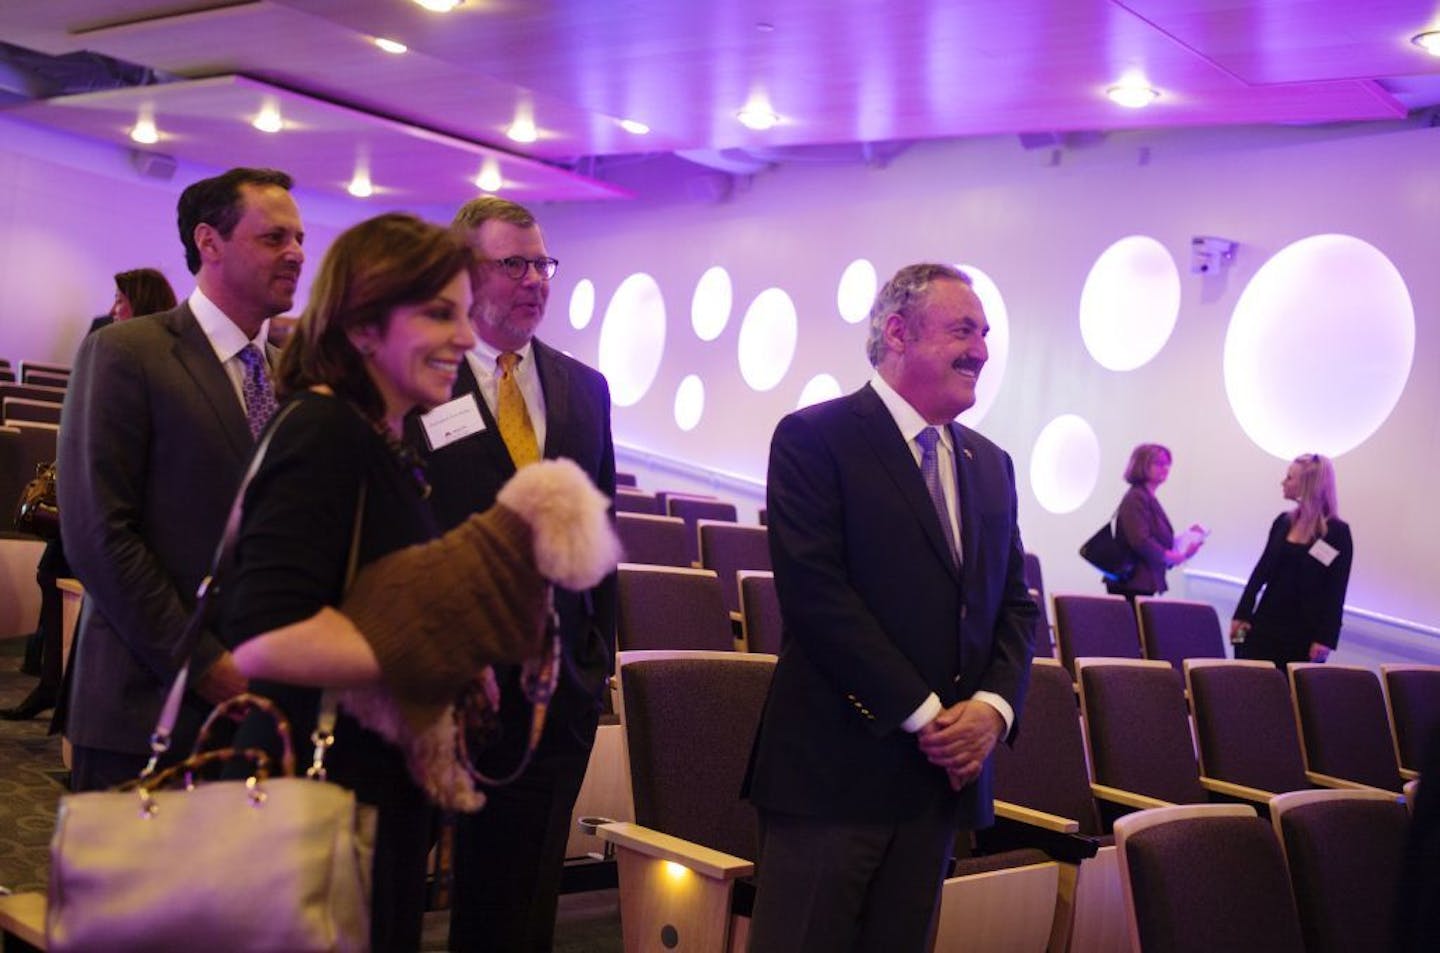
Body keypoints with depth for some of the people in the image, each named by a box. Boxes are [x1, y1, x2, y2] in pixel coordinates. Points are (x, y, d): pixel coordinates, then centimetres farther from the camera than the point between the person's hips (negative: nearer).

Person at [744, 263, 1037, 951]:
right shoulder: (815, 438, -6)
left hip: (944, 772, 6)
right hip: (834, 766, -6)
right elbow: (814, 591, -15)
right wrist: (921, 714, -15)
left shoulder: (991, 466, 15)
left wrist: (993, 705, -6)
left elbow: (1016, 603, 14)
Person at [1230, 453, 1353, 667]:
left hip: (1304, 630, -4)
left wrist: (1325, 638, -15)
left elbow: (1336, 591, -9)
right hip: (1267, 622, 4)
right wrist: (1242, 614, 5)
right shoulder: (1283, 522, 8)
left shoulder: (1337, 532, -7)